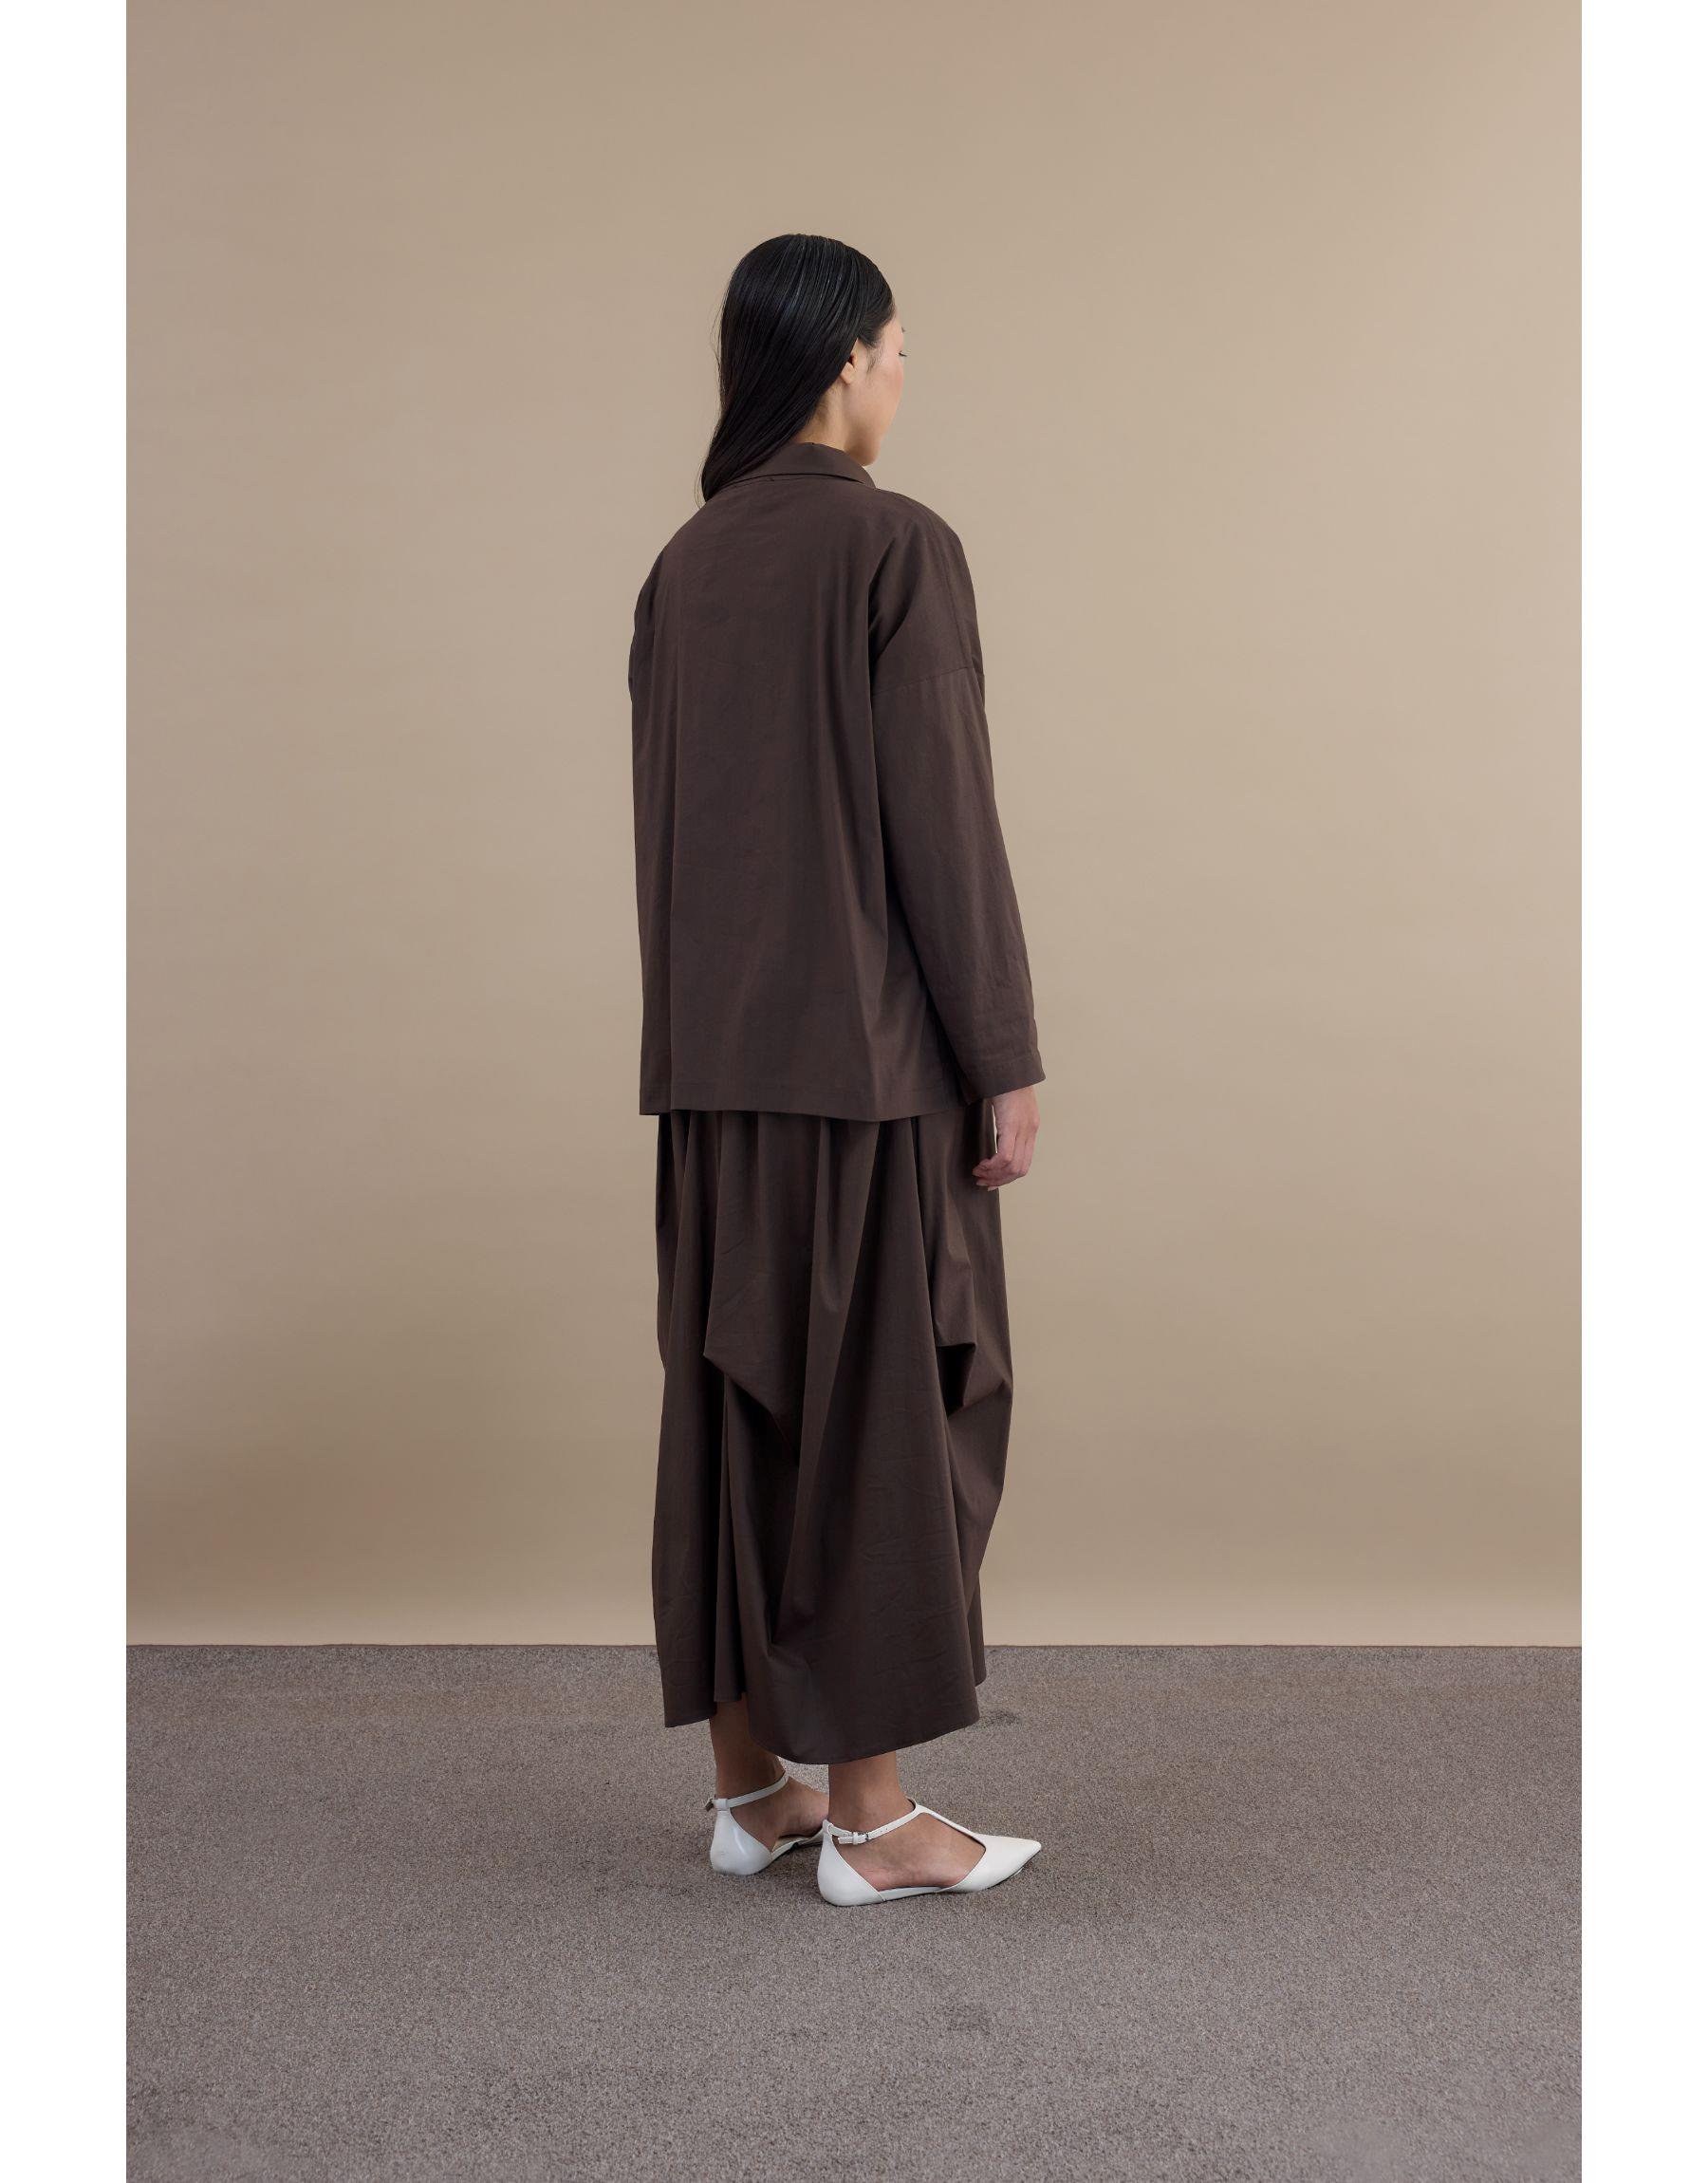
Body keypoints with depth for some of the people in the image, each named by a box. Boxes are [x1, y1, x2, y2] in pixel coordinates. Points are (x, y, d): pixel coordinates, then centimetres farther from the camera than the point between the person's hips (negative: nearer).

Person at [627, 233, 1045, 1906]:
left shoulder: (684, 564, 11)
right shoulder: (898, 545, -10)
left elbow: (664, 825, 12)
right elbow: (942, 819, -15)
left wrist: (698, 1032, 19)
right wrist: (1008, 1062, -10)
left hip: (717, 1049, 7)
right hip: (872, 1048, -7)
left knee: (738, 1402, 10)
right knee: (884, 1407, 0)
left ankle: (751, 1785, 18)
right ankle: (868, 1816, 8)